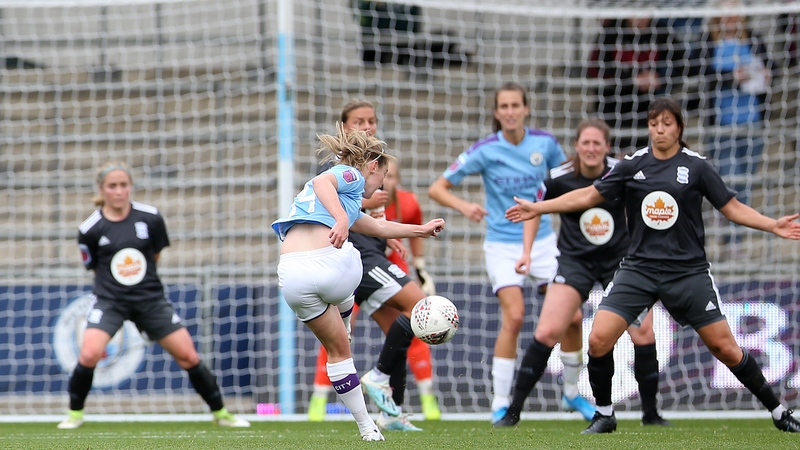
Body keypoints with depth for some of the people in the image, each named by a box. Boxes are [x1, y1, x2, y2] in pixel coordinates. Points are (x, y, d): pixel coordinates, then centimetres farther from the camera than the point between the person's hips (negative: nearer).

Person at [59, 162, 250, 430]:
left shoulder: (151, 219, -4)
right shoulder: (90, 230, -9)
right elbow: (95, 268, 7)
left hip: (150, 298, 2)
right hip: (109, 299, -2)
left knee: (188, 356, 1)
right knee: (89, 354, -24)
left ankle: (220, 413, 18)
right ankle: (75, 414, -1)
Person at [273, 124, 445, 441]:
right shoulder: (351, 175, 10)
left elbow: (377, 227, 50)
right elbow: (321, 182, -14)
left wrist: (421, 230, 62)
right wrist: (341, 219, -30)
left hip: (292, 274, 7)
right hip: (329, 261, -7)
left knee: (336, 349, 20)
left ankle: (366, 427, 21)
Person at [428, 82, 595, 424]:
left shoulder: (545, 143, -4)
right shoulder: (485, 150, -12)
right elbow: (437, 188, -11)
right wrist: (464, 206, -29)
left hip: (542, 239, 4)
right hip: (503, 245, -4)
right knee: (514, 316, -20)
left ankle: (572, 393, 21)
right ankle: (500, 404, -11)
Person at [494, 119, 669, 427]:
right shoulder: (560, 179, -13)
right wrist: (527, 251, -1)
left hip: (619, 259, 1)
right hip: (575, 260, -1)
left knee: (643, 333, -8)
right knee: (547, 333, -13)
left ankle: (650, 413, 9)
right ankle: (513, 411, -5)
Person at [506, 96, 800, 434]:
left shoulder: (696, 166, -2)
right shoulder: (632, 166, 3)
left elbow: (733, 208, 1)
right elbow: (588, 196, 9)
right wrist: (538, 208, 6)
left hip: (688, 271, -2)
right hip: (639, 268, 2)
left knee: (724, 346, -3)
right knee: (599, 339, -13)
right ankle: (604, 415, 8)